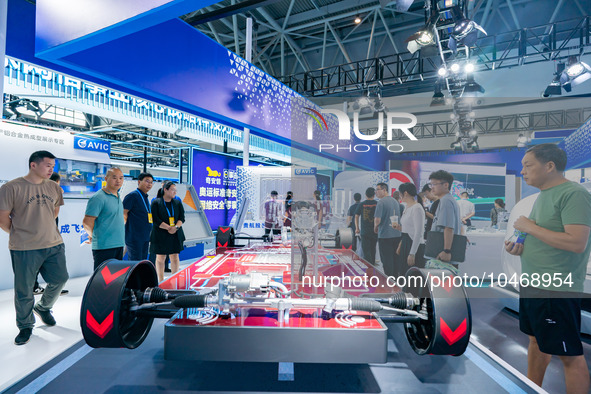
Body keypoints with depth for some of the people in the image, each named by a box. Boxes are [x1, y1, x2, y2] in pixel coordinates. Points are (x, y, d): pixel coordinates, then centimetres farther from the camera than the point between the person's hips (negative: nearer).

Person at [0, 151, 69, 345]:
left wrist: (43, 229, 15)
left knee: (60, 279, 11)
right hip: (25, 249, -4)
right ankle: (25, 326, 28)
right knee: (24, 289, 7)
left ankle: (43, 307, 39)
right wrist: (20, 235, 6)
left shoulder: (54, 187, 6)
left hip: (54, 244, 5)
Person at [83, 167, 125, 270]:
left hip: (119, 245, 8)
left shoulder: (118, 196, 14)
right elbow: (87, 223, -15)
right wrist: (94, 236, -1)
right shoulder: (98, 197, -13)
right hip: (104, 247, -8)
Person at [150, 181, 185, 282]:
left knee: (175, 257, 5)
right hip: (160, 235, -3)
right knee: (160, 258, 5)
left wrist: (176, 227, -14)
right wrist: (168, 228, -17)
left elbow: (182, 218, 4)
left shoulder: (178, 203, 10)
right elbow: (155, 219, -9)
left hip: (176, 235, 3)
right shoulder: (156, 202, -1)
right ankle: (161, 281, 17)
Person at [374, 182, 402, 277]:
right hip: (397, 235, 7)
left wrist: (375, 228, -1)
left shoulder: (381, 202, -13)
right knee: (396, 259, 14)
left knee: (387, 260, 2)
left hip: (385, 235, -7)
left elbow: (377, 220, -20)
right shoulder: (396, 201, 9)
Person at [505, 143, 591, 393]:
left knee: (570, 354, 5)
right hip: (532, 285, 9)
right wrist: (521, 248, 3)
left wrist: (529, 227, -18)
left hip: (557, 289, -9)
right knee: (536, 342, 22)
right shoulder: (543, 195, 12)